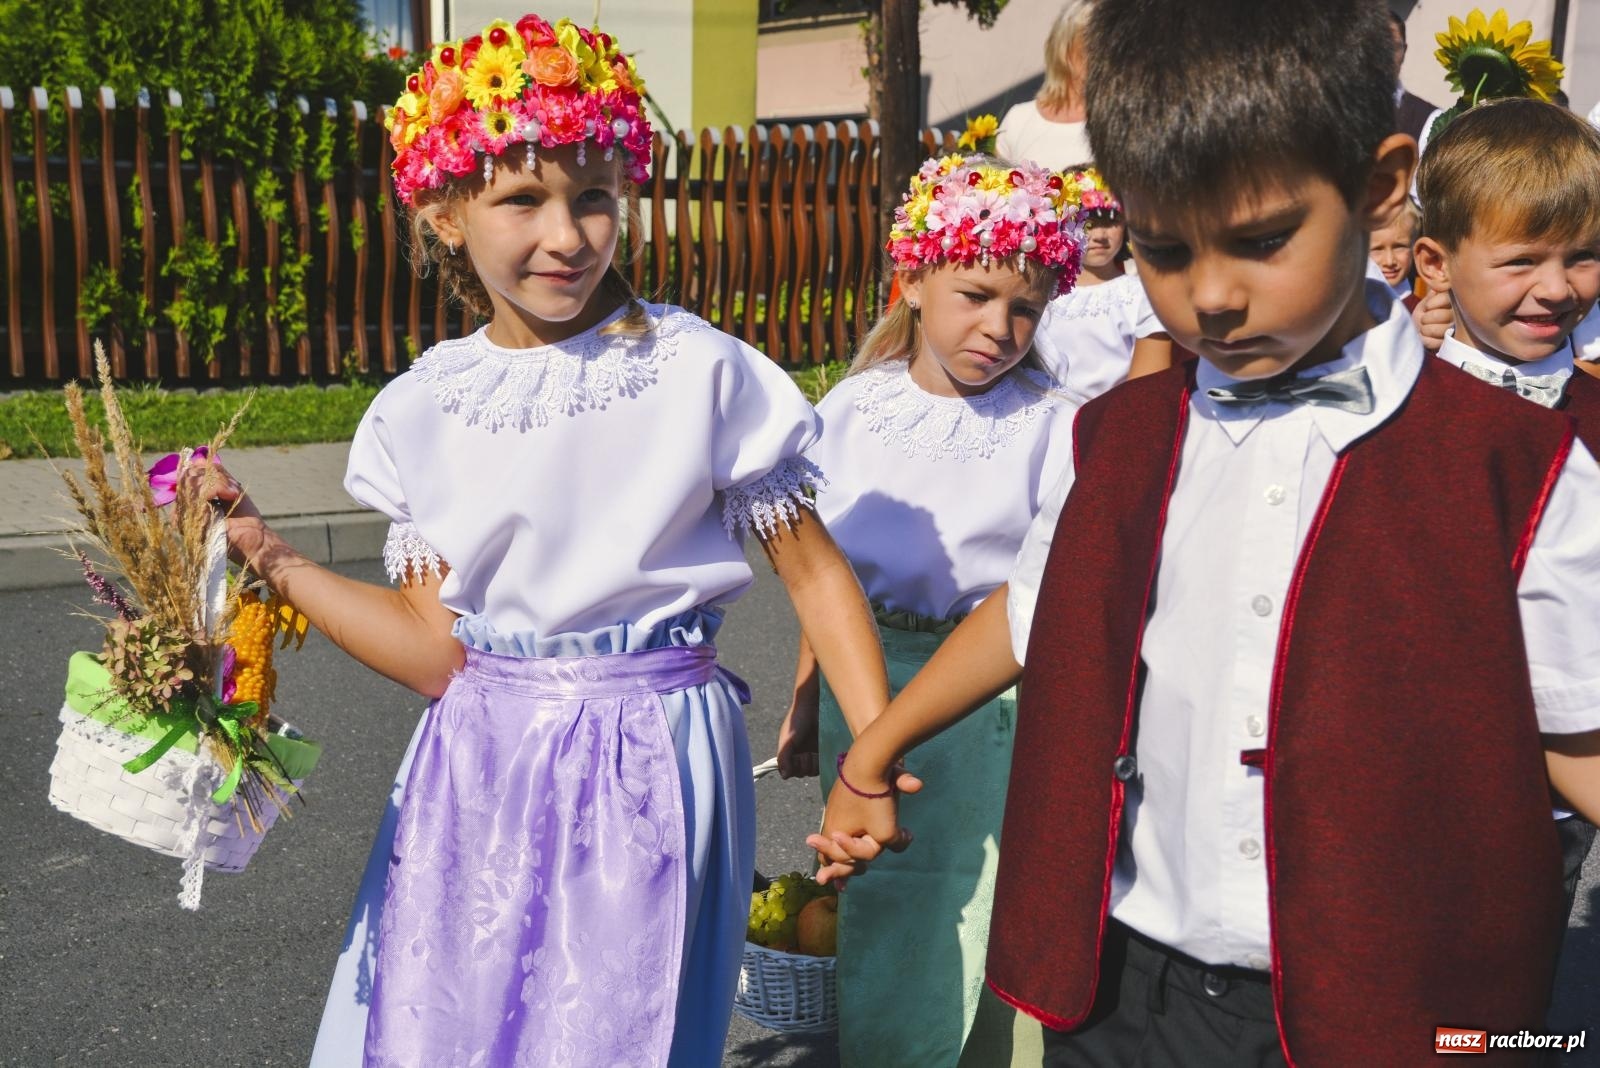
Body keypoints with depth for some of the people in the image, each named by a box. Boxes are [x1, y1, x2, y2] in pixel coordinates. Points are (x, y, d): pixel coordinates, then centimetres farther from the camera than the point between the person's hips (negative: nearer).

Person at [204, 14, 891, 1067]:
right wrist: (265, 552, 1)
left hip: (650, 766, -3)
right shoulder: (424, 409, 1)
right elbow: (436, 652, 2)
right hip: (481, 776, 4)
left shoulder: (701, 371, -10)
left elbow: (816, 574, -5)